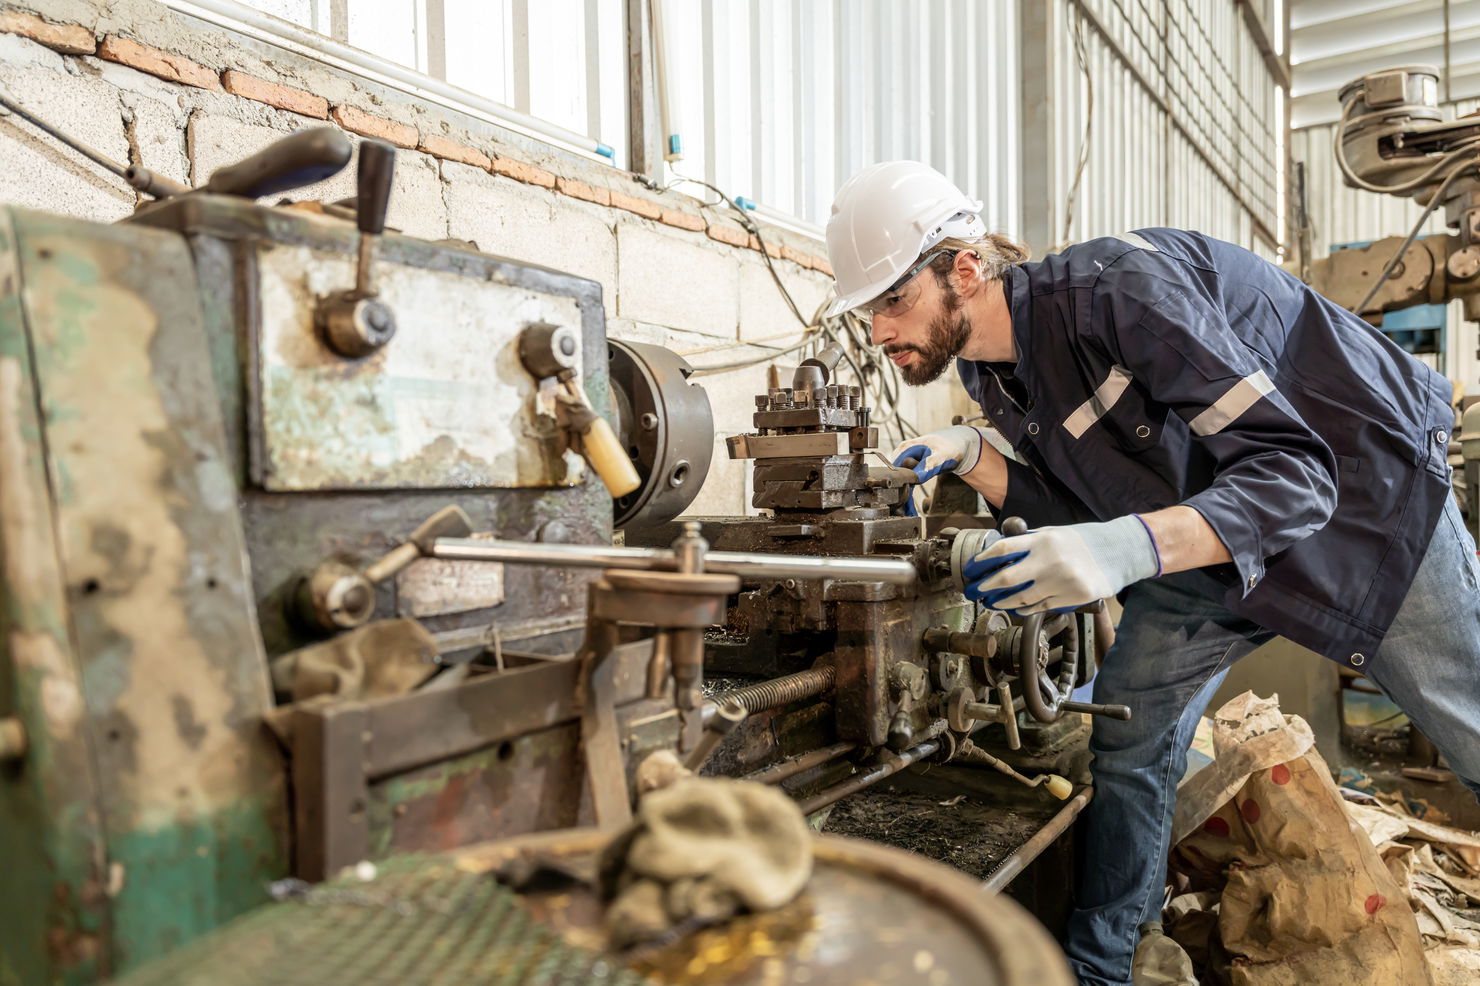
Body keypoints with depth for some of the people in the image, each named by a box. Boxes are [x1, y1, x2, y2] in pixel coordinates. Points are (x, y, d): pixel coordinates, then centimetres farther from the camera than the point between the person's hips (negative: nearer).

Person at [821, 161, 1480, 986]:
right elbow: (1079, 508, -2)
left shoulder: (1118, 288, -33)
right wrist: (972, 458, -18)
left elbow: (1293, 471, -36)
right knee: (1130, 738, 2)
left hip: (1359, 492, -6)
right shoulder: (988, 373, -9)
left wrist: (1133, 548, -52)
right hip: (1205, 537, 6)